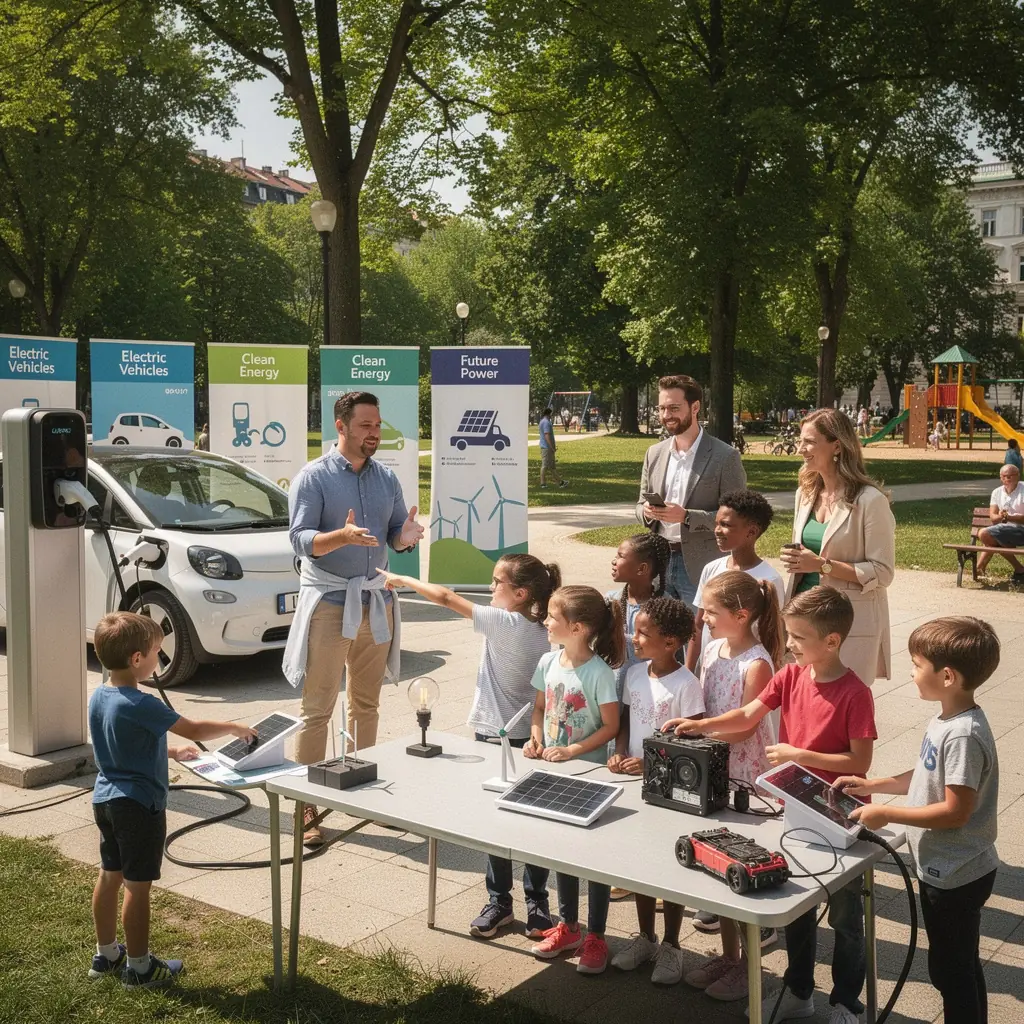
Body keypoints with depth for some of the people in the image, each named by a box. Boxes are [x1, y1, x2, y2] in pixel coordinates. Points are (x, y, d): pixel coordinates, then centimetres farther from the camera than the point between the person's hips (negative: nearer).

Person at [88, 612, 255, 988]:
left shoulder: (98, 697, 2)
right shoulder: (141, 706, -25)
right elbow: (195, 730, -18)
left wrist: (172, 752, 17)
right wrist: (234, 728, -3)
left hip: (106, 798, 9)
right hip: (139, 805, -9)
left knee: (110, 875, 18)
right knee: (138, 886, 2)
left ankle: (105, 954, 31)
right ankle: (138, 967, 13)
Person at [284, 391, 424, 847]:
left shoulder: (386, 478, 9)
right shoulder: (313, 477, -7)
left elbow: (394, 535, 10)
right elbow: (300, 538, -13)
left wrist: (406, 535, -14)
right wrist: (343, 536, -31)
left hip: (376, 600, 5)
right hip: (328, 600, -5)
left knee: (366, 704, 14)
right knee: (317, 708, -4)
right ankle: (306, 806, 1)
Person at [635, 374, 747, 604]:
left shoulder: (725, 456, -7)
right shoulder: (654, 454, 10)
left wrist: (686, 517, -21)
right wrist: (647, 511, -7)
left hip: (702, 568, -5)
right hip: (659, 562, 5)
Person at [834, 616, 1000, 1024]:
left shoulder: (963, 736, -28)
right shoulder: (946, 720, 1)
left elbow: (956, 810, -28)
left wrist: (886, 814, -23)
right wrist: (872, 786, 9)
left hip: (954, 876, -9)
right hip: (947, 869, 9)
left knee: (950, 970, 7)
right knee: (963, 965, 23)